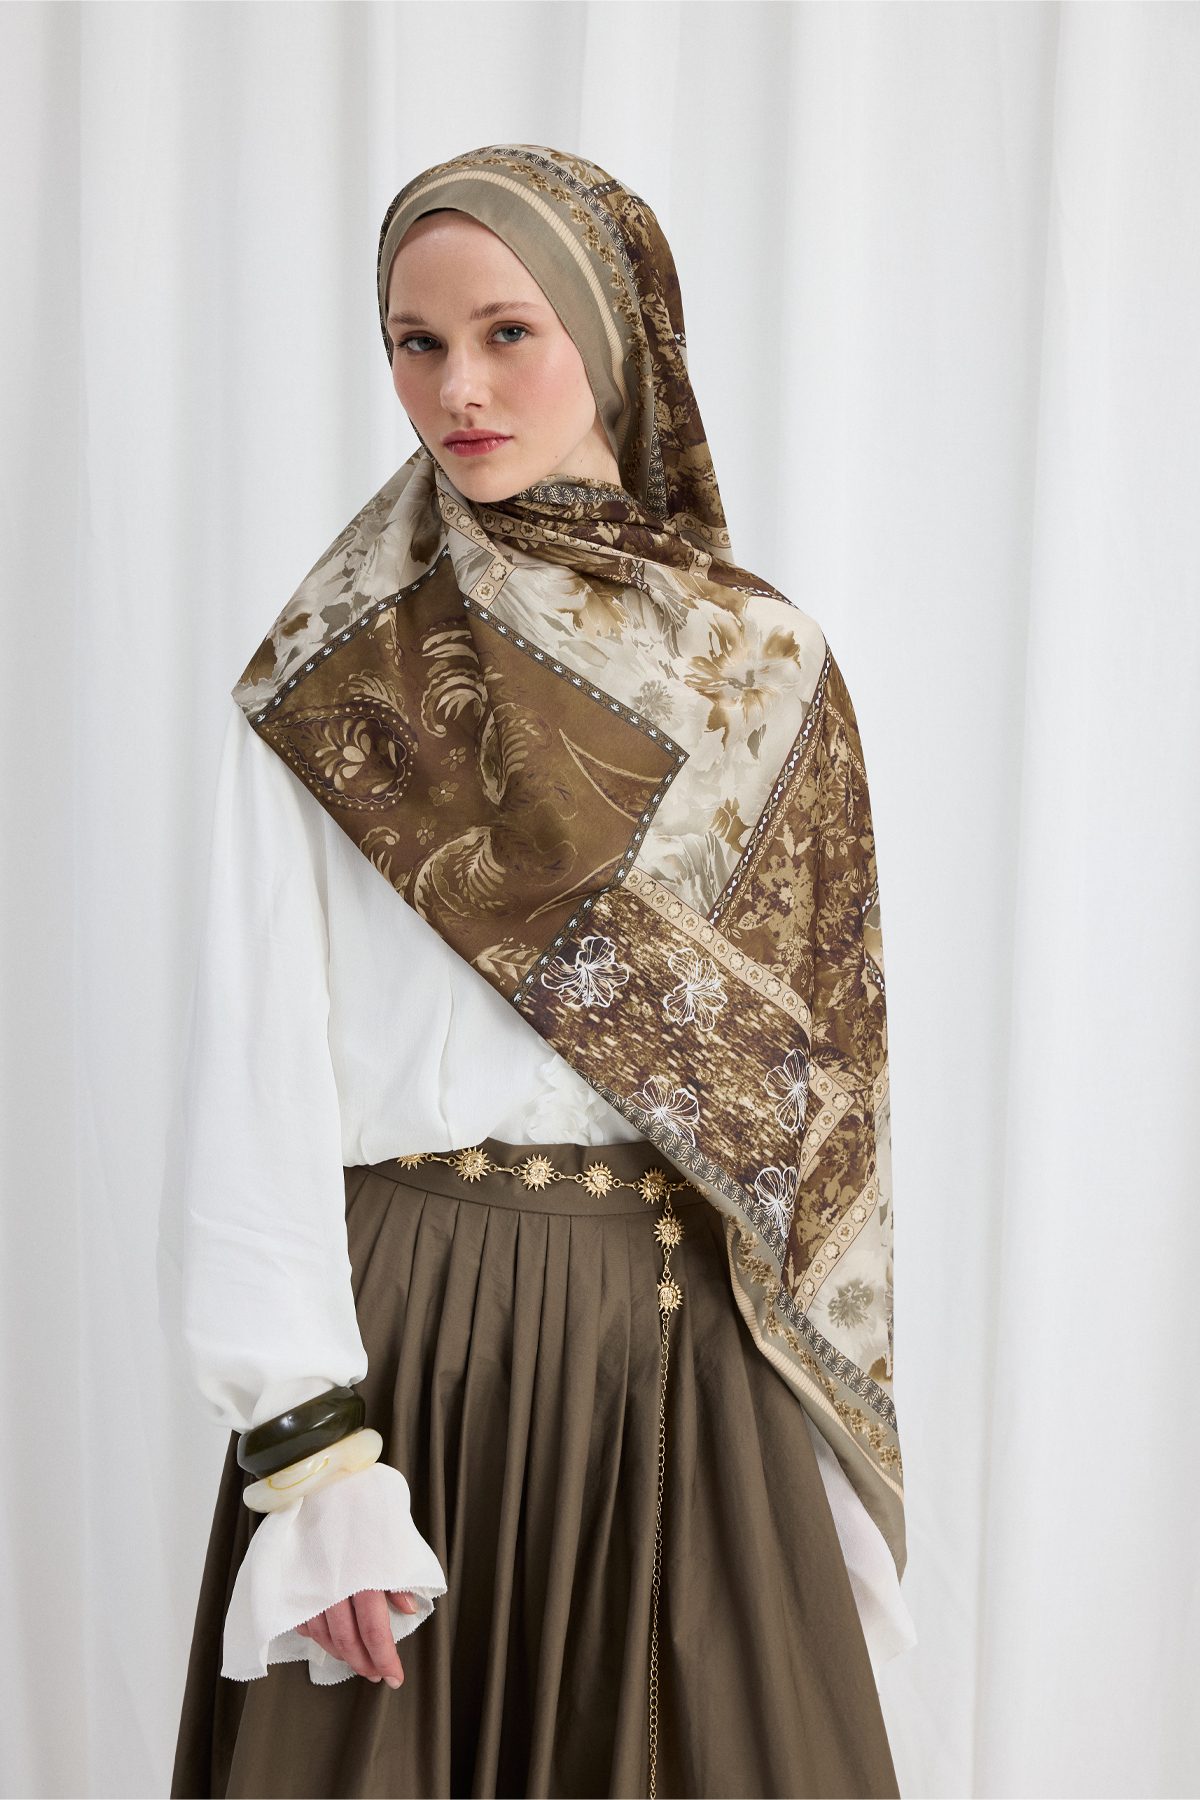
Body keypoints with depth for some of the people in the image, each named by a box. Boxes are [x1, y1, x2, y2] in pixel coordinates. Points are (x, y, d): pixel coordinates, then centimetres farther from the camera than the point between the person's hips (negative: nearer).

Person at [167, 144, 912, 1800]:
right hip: (404, 1324, -2)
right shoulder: (329, 680, -2)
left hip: (686, 1334, 2)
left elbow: (820, 1067, 4)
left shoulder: (763, 668, 4)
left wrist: (838, 1461, 2)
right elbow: (263, 1064, -6)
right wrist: (308, 1444, -14)